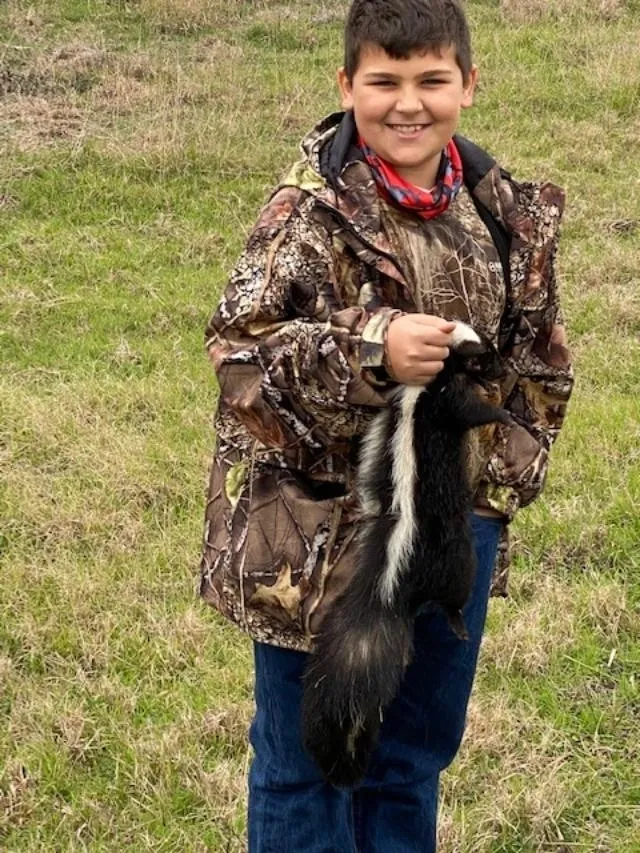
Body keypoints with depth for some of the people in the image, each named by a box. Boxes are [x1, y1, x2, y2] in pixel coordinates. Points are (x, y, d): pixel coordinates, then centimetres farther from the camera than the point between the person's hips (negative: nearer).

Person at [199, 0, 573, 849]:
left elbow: (537, 355, 11)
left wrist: (509, 469, 3)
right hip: (322, 533, -5)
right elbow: (239, 348, -22)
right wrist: (370, 351, -34)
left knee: (419, 749, 21)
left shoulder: (505, 210, 1)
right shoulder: (311, 212, -16)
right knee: (307, 756, 11)